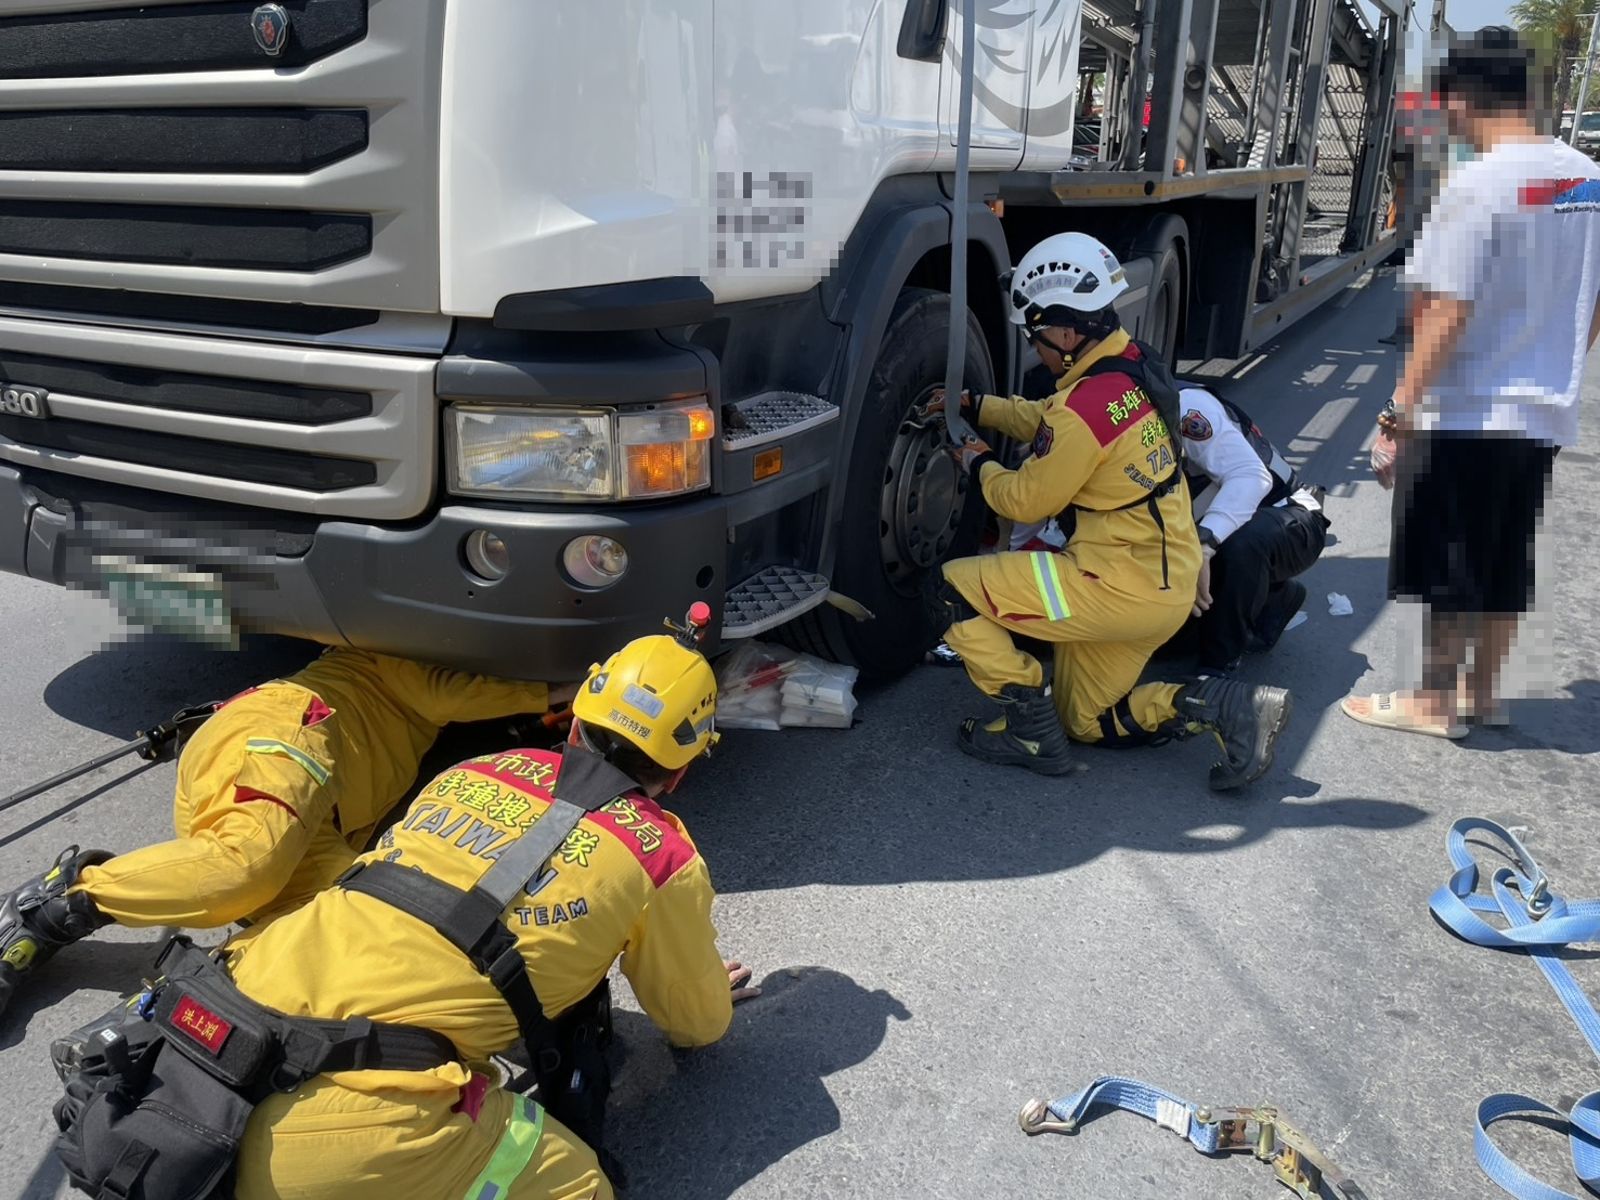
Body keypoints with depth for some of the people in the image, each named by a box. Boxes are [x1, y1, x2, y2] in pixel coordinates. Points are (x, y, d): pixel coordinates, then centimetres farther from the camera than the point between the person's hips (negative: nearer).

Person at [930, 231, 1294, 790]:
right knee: (1086, 720, 22)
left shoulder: (1087, 405, -24)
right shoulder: (1133, 366, 5)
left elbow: (1027, 501, -12)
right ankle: (1219, 705, 6)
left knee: (958, 589, -4)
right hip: (1169, 585, 10)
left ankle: (1032, 732, 1)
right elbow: (1048, 419, 21)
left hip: (1120, 588, -10)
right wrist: (974, 405, 18)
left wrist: (981, 464, 7)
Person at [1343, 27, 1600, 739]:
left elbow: (1447, 313, -21)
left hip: (1466, 414, -7)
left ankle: (1435, 700, 16)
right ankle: (1483, 694, 28)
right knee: (1505, 565, 17)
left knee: (1446, 568, 5)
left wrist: (1396, 415, -17)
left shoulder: (1479, 185, -17)